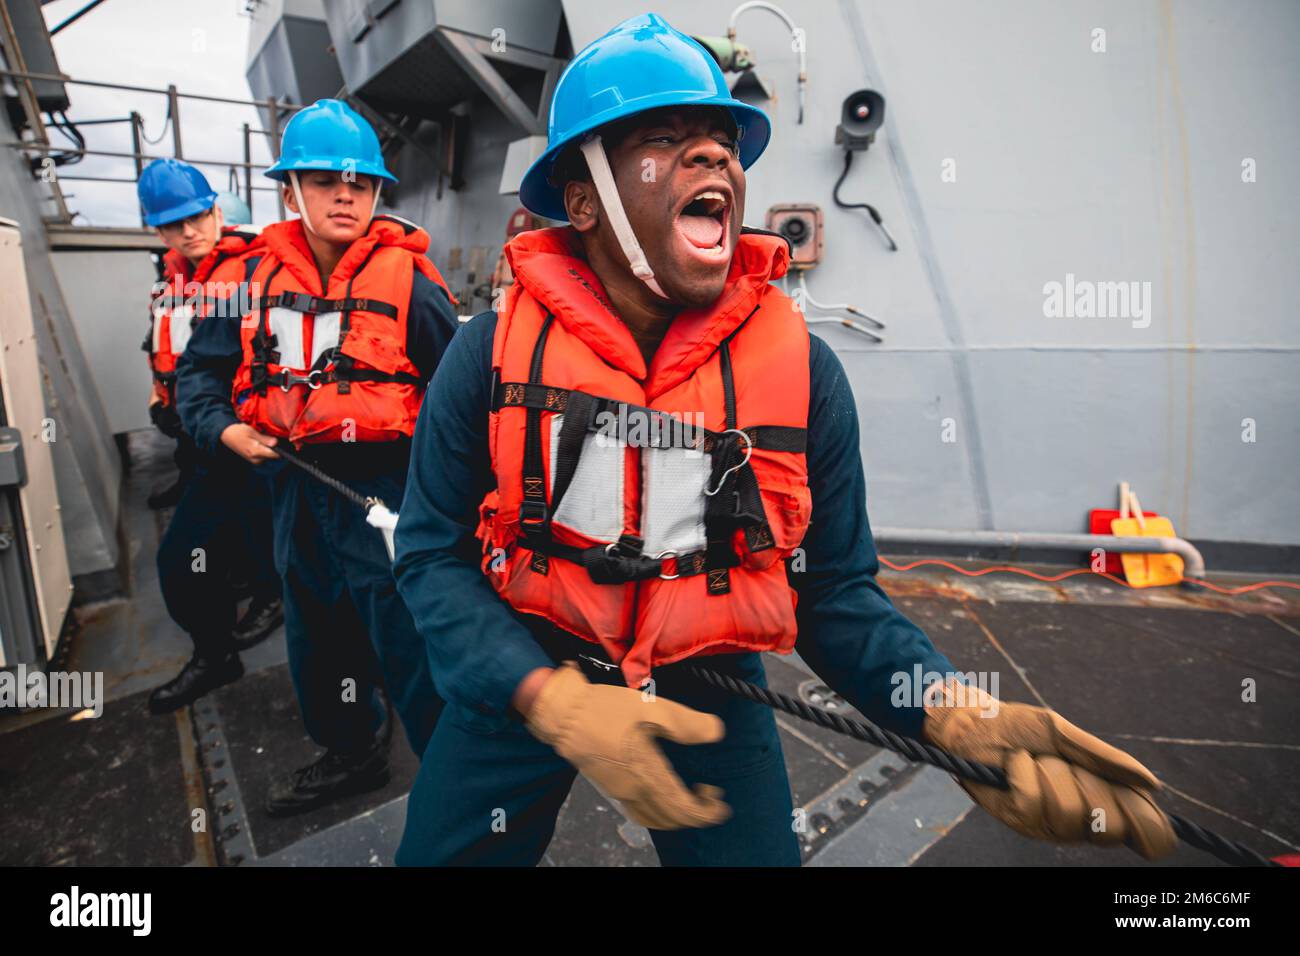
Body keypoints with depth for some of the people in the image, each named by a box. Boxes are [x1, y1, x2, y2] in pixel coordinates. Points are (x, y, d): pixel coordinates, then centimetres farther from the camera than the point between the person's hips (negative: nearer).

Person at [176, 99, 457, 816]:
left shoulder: (406, 283, -10)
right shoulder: (261, 280, 5)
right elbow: (202, 366, 15)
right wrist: (224, 428, 0)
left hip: (383, 485, -6)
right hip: (296, 485, 7)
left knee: (404, 640, -2)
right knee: (316, 632, 21)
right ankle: (350, 753, 45)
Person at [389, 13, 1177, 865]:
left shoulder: (805, 369, -12)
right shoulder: (493, 351, -14)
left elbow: (834, 591, -6)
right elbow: (434, 556, -9)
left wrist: (956, 714, -22)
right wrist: (553, 699, -24)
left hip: (707, 693, 0)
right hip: (523, 679, 1)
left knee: (756, 848, 15)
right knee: (443, 850, 16)